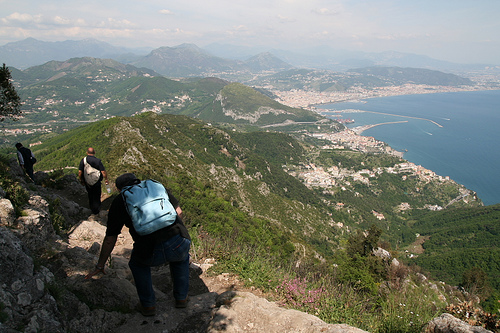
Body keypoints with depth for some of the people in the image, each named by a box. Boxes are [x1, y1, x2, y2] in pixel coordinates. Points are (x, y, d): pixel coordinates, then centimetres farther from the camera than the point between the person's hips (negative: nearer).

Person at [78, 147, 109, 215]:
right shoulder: (98, 161, -16)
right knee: (97, 196, 15)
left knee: (90, 196, 21)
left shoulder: (83, 160, -11)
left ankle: (92, 209, 33)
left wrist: (81, 180, 6)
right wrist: (106, 179, -1)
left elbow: (80, 172, -10)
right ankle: (96, 211, 24)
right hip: (97, 182, -2)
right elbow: (103, 172, -16)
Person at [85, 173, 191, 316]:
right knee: (181, 258, 38)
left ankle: (148, 305, 31)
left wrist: (100, 266, 31)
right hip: (181, 243, 2)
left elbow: (110, 239, 19)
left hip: (152, 254, -2)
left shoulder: (120, 202, 15)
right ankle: (181, 298, 39)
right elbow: (179, 212, 23)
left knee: (137, 264, 34)